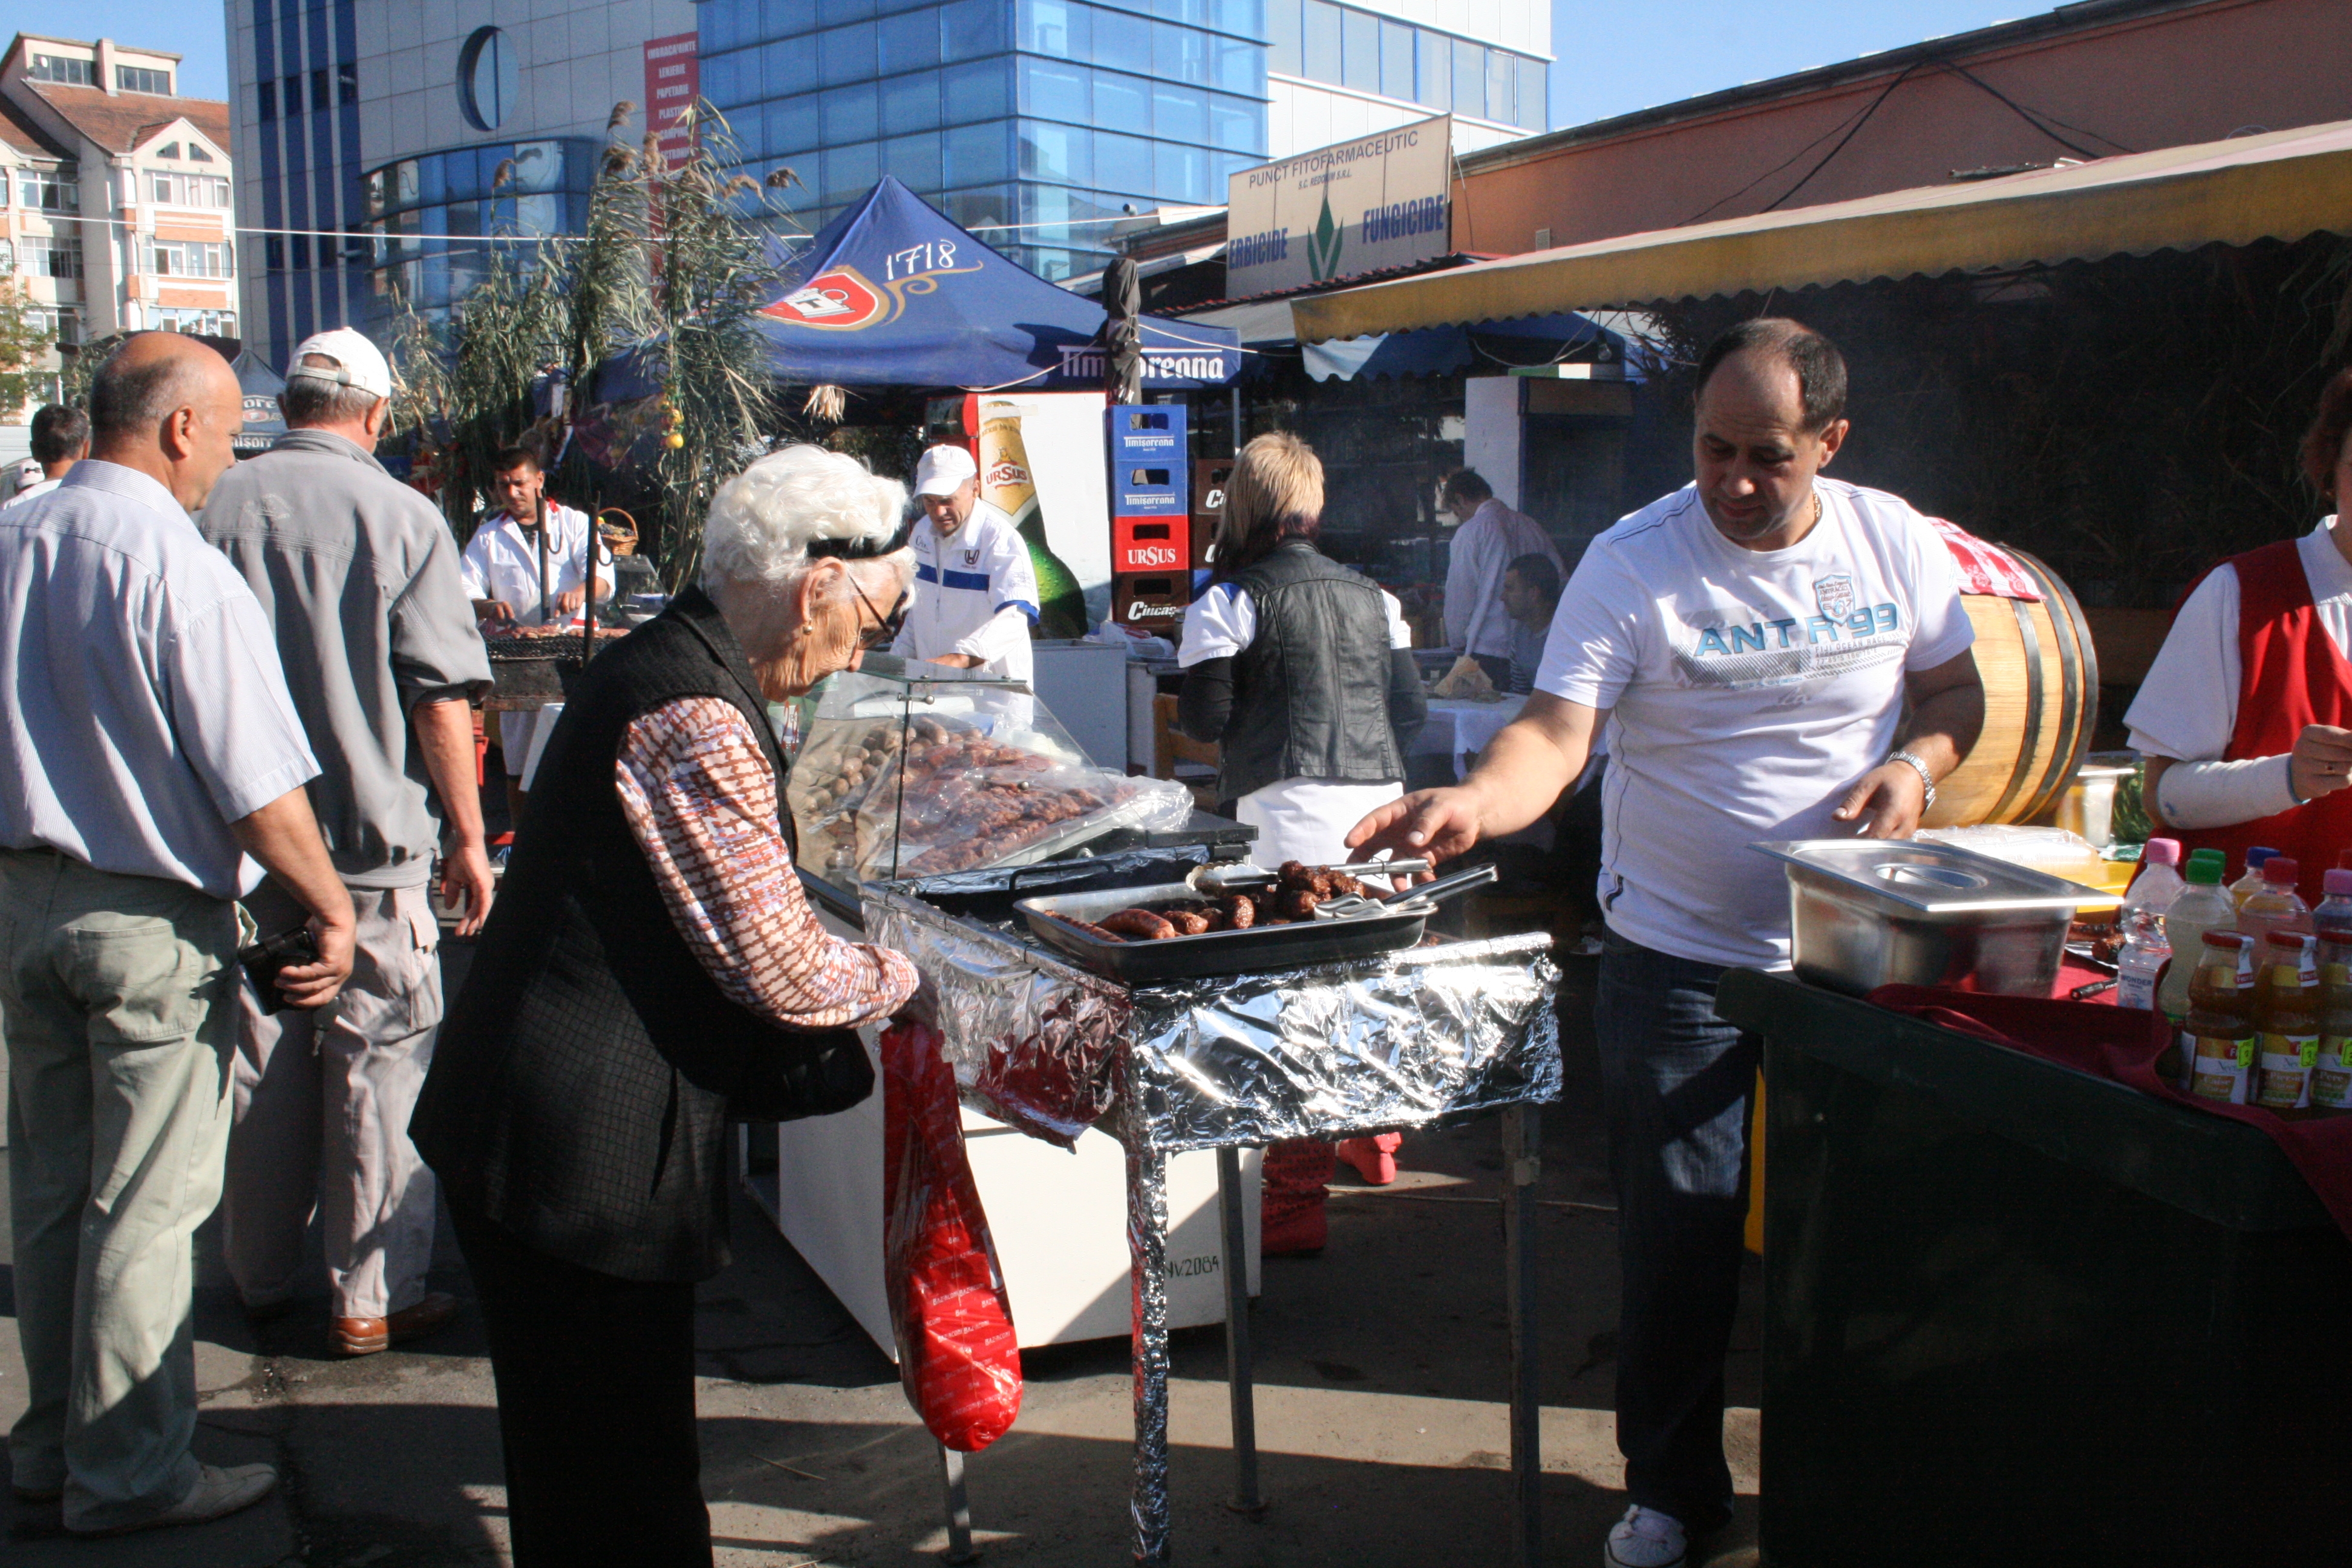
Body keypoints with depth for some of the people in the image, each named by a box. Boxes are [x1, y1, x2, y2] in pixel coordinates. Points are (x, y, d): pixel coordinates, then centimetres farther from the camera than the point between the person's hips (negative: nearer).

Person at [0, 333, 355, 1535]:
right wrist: (331, 913, -7)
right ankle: (129, 1474, 14)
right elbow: (259, 788, -19)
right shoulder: (181, 571, -19)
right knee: (145, 1207, 3)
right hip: (149, 917, -7)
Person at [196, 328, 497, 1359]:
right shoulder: (402, 519, -9)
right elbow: (441, 697, -10)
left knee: (258, 1061, 15)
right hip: (372, 845, -4)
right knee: (379, 1063, 5)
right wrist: (468, 836, -2)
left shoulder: (215, 509, 0)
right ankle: (373, 1298, 11)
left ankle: (262, 1277, 29)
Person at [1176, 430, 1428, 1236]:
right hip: (1378, 799, 6)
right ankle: (1376, 1140, 37)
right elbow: (1410, 707, 13)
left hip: (1289, 808, -6)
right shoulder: (1371, 596, 13)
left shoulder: (1232, 600, -3)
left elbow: (1203, 716, -5)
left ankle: (1297, 1195, -4)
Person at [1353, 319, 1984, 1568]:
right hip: (1677, 961, -3)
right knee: (1679, 1242, 3)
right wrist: (1473, 799, -39)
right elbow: (1556, 733, -20)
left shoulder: (1891, 541, 0)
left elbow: (1955, 688, 12)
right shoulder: (1631, 563, -12)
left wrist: (1918, 761, -10)